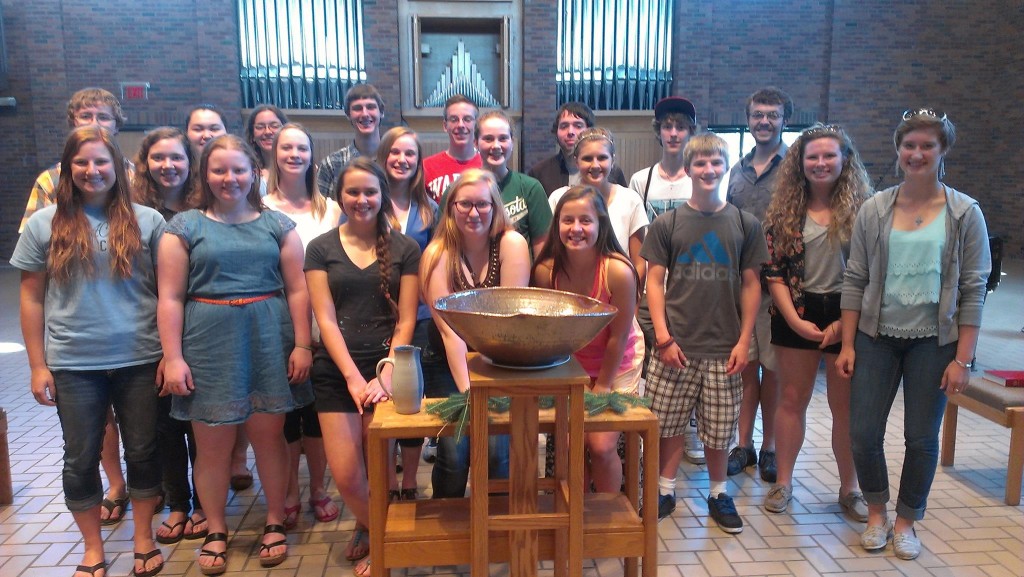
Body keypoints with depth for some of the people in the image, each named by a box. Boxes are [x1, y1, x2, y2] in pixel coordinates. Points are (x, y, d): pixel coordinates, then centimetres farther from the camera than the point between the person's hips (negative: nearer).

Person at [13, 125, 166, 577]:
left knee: (143, 451, 10)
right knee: (81, 458, 11)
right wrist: (38, 365, 1)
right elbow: (32, 298, 4)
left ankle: (144, 539, 29)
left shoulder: (147, 221, 0)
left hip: (140, 360, 0)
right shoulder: (44, 224, 2)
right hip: (74, 365, 1)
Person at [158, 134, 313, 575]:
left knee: (269, 436, 7)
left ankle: (275, 523, 25)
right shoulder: (184, 226, 5)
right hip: (208, 345, 0)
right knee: (212, 444, 6)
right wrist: (172, 358, -4)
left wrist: (302, 345, -1)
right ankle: (216, 531, 25)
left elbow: (297, 290, 5)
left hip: (269, 343, 1)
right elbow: (171, 298, 1)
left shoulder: (278, 225, 8)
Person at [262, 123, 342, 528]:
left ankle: (319, 490, 25)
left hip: (322, 325, 2)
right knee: (285, 410, 6)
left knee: (319, 409, 9)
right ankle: (289, 495, 22)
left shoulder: (330, 209, 7)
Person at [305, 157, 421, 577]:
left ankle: (372, 532, 32)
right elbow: (326, 320, -3)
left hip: (387, 368, -1)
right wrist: (354, 377, -12)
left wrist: (385, 376, -12)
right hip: (336, 371, 1)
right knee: (345, 475, -2)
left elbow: (405, 322, -1)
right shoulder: (321, 248, 4)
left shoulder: (404, 249, 2)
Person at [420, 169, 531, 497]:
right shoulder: (438, 255, -9)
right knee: (453, 452, -11)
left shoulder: (512, 245, -11)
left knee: (496, 450, -15)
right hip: (451, 365, 0)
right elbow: (449, 329, -16)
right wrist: (467, 390, -24)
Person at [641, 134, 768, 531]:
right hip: (676, 344, -1)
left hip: (724, 347, 1)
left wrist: (744, 340, 0)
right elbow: (654, 281, 0)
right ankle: (665, 491, 25)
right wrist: (663, 337, -7)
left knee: (718, 428, 11)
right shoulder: (667, 223, 1)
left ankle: (718, 494, 30)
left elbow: (751, 284, 6)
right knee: (668, 423, 7)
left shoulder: (745, 224, 4)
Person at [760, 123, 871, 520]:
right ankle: (784, 482, 21)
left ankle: (849, 488, 23)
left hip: (847, 316, -1)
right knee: (792, 400, 9)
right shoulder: (785, 209, 2)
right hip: (796, 316, 1)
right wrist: (794, 319, -10)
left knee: (846, 406, 8)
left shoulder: (862, 207, -2)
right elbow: (773, 270, -1)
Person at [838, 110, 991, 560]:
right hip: (876, 337, 1)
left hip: (934, 342, -1)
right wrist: (847, 345, -1)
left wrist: (962, 359, -7)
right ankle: (877, 513, 28)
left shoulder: (965, 213, -3)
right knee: (863, 433, 3)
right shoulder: (874, 209, 0)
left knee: (922, 439, 8)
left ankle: (906, 522, 29)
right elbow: (855, 280, 2)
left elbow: (973, 289, -3)